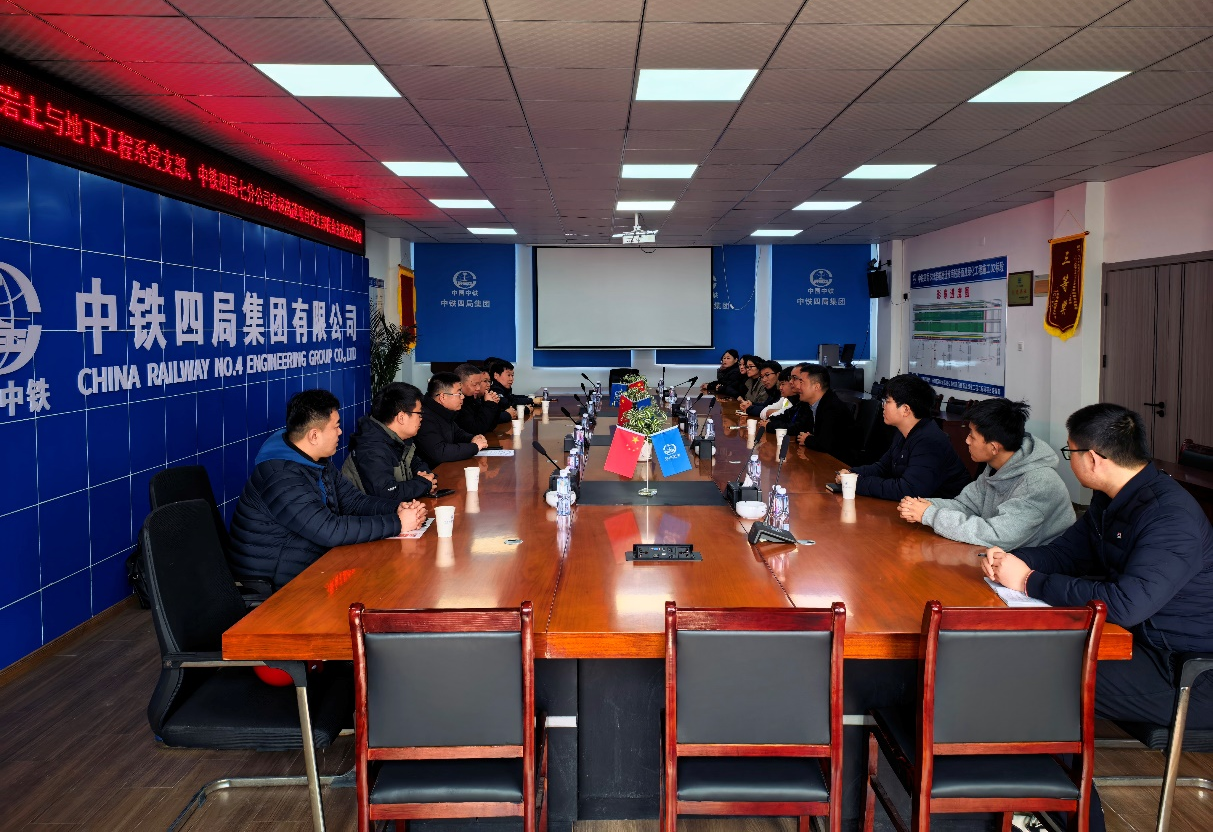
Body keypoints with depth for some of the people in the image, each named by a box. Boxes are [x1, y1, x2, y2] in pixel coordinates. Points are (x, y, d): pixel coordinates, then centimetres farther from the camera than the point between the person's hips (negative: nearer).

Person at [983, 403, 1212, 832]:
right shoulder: (1112, 500, 5)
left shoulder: (1172, 518, -25)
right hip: (1143, 640, 9)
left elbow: (1125, 604, -35)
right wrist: (1012, 559, -7)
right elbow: (1066, 551, 15)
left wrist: (1029, 582, -27)